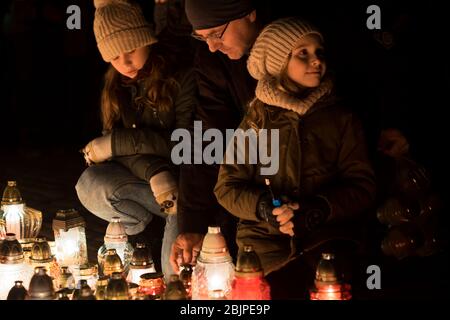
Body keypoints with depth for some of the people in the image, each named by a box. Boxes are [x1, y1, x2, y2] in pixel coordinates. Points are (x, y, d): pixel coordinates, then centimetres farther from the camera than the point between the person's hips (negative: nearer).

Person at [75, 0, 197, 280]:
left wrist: (114, 143, -19)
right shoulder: (119, 88, 5)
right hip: (147, 180, 7)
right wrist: (155, 173, -27)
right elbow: (130, 147, -4)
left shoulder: (184, 78, -14)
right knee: (90, 186, -24)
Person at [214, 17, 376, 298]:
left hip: (328, 240, 0)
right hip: (264, 241, 0)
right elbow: (227, 187, 11)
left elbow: (362, 187, 5)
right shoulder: (256, 119, 11)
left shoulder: (342, 119, 11)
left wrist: (316, 211, -13)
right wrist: (264, 207, -10)